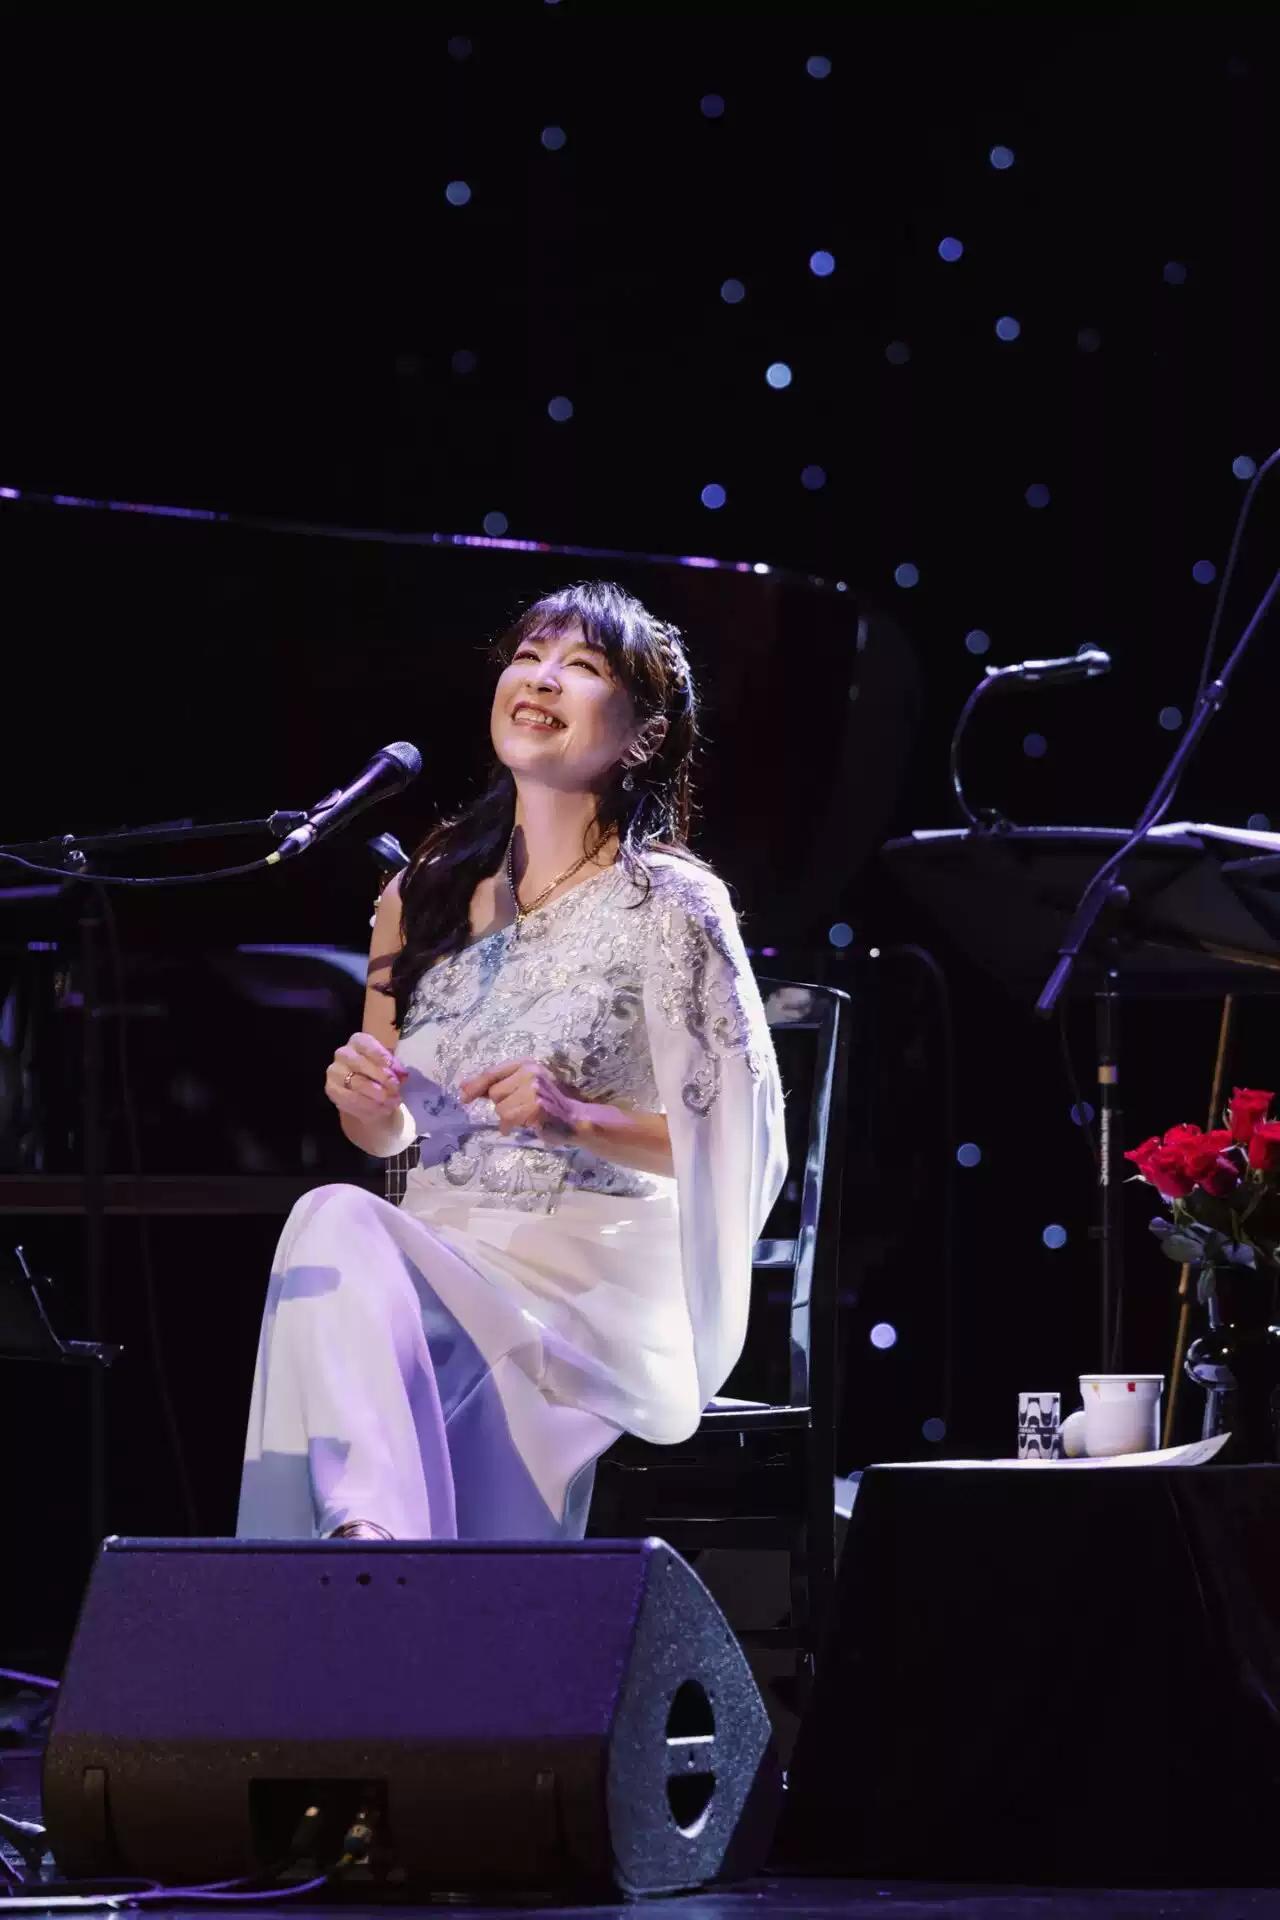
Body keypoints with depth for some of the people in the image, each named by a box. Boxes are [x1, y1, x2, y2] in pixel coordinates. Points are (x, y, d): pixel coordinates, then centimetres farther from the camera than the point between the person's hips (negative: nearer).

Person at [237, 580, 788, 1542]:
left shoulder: (668, 904, -3)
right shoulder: (427, 895, 14)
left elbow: (744, 1139, -4)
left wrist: (573, 1118, -17)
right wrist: (364, 1098, -1)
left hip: (604, 1287, -5)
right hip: (432, 1258, 5)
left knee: (340, 1228, -31)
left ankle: (368, 1534, -37)